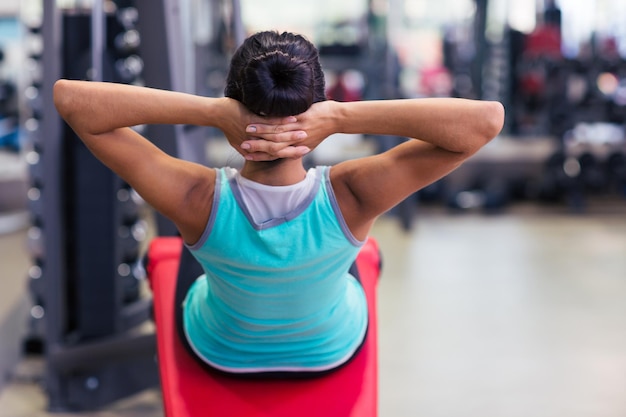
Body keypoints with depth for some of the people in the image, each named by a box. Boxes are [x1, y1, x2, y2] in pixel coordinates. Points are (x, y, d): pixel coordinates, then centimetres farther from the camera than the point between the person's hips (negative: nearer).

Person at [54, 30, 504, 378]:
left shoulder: (198, 200, -41)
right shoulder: (350, 198, -41)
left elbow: (70, 97, -43)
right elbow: (487, 117, -45)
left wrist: (210, 110, -51)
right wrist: (344, 116, -51)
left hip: (219, 349, 0)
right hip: (332, 348, 0)